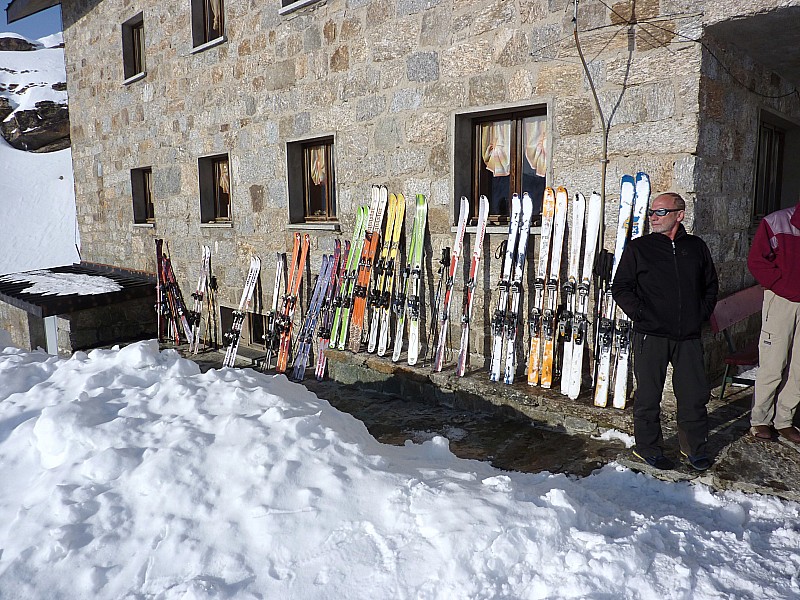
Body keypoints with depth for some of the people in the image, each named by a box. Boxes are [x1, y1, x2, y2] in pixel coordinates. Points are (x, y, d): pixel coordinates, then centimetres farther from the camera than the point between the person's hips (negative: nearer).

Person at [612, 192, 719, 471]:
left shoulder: (696, 247, 9)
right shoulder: (638, 248, 0)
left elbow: (711, 285, 20)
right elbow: (620, 288, 0)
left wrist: (702, 314, 7)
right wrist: (640, 315, -10)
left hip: (688, 337, 3)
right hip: (650, 336, -3)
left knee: (695, 393, 10)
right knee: (648, 395, 5)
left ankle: (694, 445, 29)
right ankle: (648, 446, 21)